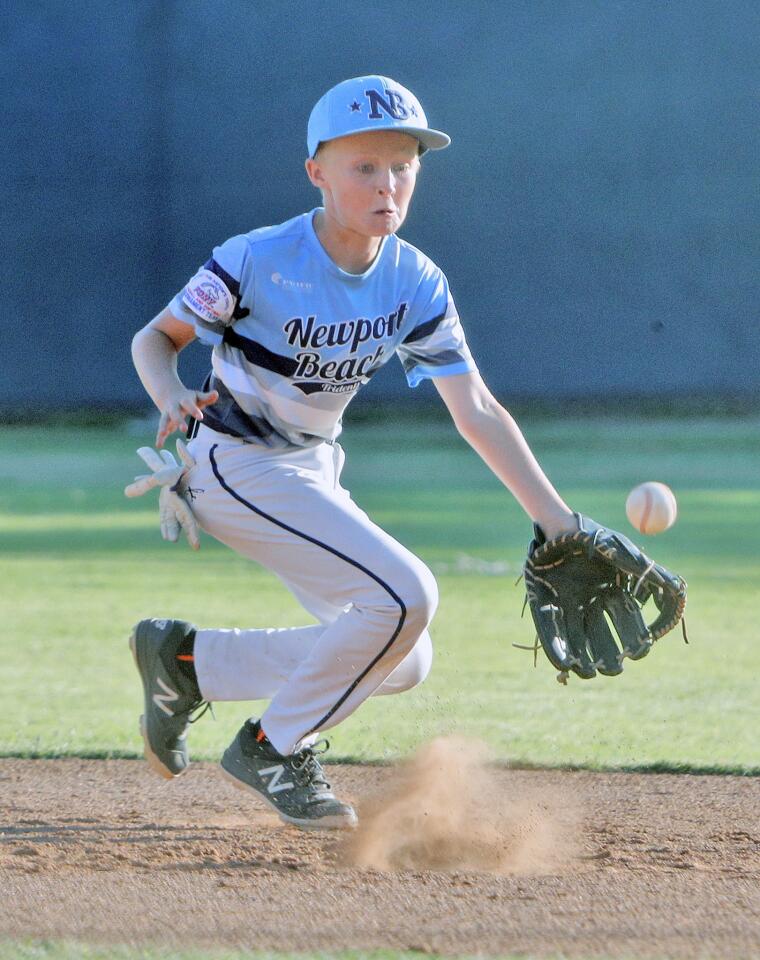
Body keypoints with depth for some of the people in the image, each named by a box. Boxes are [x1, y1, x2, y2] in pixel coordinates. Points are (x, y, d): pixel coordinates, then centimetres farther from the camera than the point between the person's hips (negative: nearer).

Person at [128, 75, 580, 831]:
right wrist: (172, 395, -33)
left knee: (403, 663, 4)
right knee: (402, 595, -23)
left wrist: (557, 522, -13)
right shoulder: (258, 262, -20)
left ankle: (186, 657, 14)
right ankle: (274, 751, -4)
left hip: (313, 471, 7)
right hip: (233, 466, -7)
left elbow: (477, 411, -6)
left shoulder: (416, 285, -6)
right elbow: (154, 338, -9)